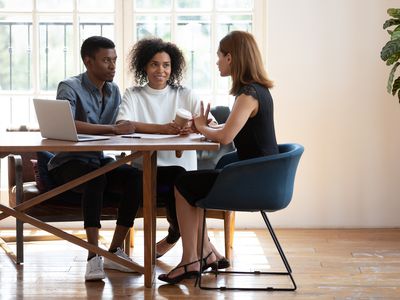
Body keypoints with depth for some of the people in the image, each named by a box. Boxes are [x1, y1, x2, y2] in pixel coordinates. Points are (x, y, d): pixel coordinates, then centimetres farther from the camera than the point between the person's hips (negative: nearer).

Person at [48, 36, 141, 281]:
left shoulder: (114, 91, 12)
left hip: (98, 161, 6)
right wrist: (113, 129, -33)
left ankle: (115, 251, -16)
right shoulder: (70, 88, -9)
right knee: (95, 178, -38)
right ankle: (93, 257, -38)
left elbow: (121, 127, 8)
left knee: (136, 177, -23)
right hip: (68, 162, -6)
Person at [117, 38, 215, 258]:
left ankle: (174, 236, 3)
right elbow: (121, 125, -12)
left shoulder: (185, 95, 13)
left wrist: (194, 127, -27)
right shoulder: (133, 95, 10)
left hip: (182, 168, 1)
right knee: (178, 177, -31)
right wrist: (162, 129, -27)